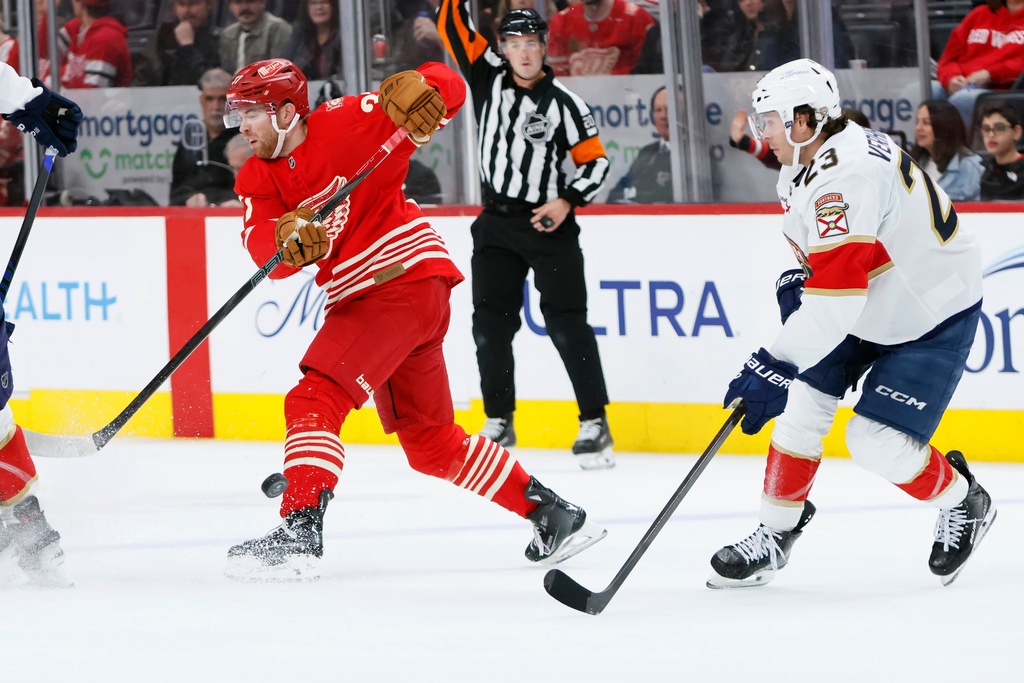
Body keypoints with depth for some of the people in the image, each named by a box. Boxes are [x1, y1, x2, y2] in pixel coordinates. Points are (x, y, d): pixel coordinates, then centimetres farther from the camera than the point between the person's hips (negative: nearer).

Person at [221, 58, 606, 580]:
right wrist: (288, 237, -35)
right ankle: (551, 514, 22)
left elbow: (447, 88, -12)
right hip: (360, 298, 9)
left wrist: (421, 90, -36)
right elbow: (264, 246, -12)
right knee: (431, 444, 14)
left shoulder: (347, 123, -12)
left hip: (406, 275, -9)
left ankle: (299, 530, -27)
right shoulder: (258, 179, 7)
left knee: (314, 398, -20)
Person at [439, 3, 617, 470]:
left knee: (566, 323, -7)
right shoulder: (489, 78, 3)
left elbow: (595, 161, -3)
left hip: (549, 223, -4)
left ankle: (594, 424, -5)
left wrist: (567, 200, -15)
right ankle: (499, 423, 13)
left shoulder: (563, 104, -7)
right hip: (496, 223, 4)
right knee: (491, 323, 3)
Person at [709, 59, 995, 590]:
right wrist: (798, 276, 0)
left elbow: (837, 296, -41)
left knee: (878, 442, -14)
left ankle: (964, 505, 13)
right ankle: (776, 533, 14)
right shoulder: (805, 164, -1)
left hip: (931, 320, -9)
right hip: (866, 306, 9)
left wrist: (776, 365, -42)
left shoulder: (848, 177, -34)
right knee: (801, 405, 1)